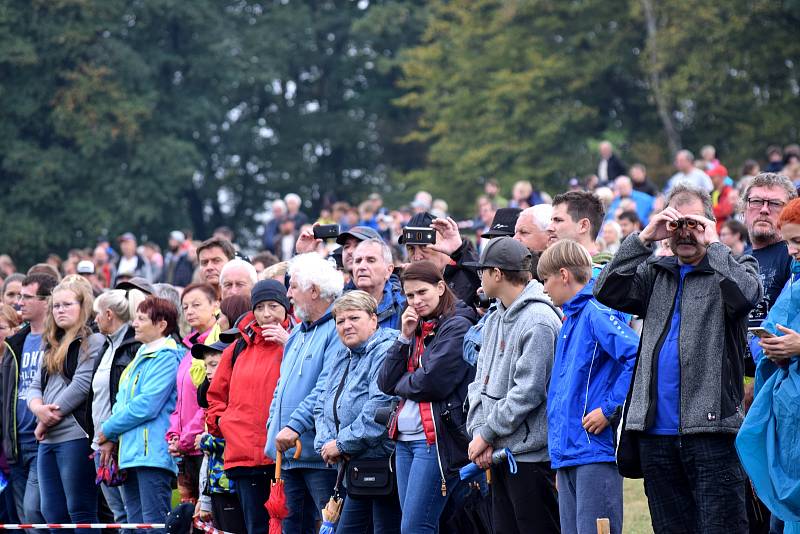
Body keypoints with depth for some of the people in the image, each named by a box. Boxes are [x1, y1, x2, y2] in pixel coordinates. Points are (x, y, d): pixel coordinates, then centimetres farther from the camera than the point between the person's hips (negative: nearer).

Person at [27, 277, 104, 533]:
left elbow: (81, 386, -12)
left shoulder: (93, 342, -3)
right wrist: (39, 408, -7)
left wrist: (47, 420, -9)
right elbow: (35, 386, 17)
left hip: (76, 436, -8)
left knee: (80, 511, -8)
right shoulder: (52, 347, 22)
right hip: (48, 440, 8)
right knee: (52, 512, 7)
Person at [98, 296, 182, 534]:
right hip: (131, 452, 10)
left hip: (152, 453, -10)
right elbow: (123, 401, 23)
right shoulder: (141, 356, 20)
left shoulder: (166, 358, -11)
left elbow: (146, 406, -18)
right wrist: (112, 439, 7)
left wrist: (108, 429, -8)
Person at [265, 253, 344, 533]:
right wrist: (274, 427, 13)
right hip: (289, 453, 9)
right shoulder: (297, 334, 20)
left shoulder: (337, 330, -11)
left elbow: (328, 388, -21)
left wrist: (295, 426, -23)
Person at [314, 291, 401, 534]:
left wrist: (342, 444, -16)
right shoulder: (343, 358, 19)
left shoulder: (386, 352, -13)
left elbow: (380, 409, -24)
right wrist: (326, 444, 0)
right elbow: (323, 408, 21)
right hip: (356, 469, 10)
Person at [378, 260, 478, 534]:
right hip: (406, 438, 8)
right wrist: (404, 338, 1)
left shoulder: (457, 326, -6)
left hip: (437, 438, -8)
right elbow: (385, 383, 10)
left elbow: (433, 382, -16)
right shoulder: (417, 330, 18)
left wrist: (400, 383, 3)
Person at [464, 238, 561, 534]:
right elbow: (480, 381, 13)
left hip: (531, 456, -9)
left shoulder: (539, 321, -15)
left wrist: (486, 434, -12)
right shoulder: (495, 320, 14)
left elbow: (527, 392, -18)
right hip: (498, 454, 9)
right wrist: (478, 431, -3)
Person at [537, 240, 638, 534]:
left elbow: (638, 356, -24)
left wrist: (609, 409, -20)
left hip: (595, 448, -10)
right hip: (567, 451, 10)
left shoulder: (596, 314, -11)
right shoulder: (570, 319, 18)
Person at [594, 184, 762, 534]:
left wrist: (713, 244, -8)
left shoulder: (731, 268, 6)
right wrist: (643, 239, -1)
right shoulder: (656, 273, 18)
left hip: (709, 426, -5)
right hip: (656, 432, 5)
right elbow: (608, 292, 3)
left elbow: (745, 294, -17)